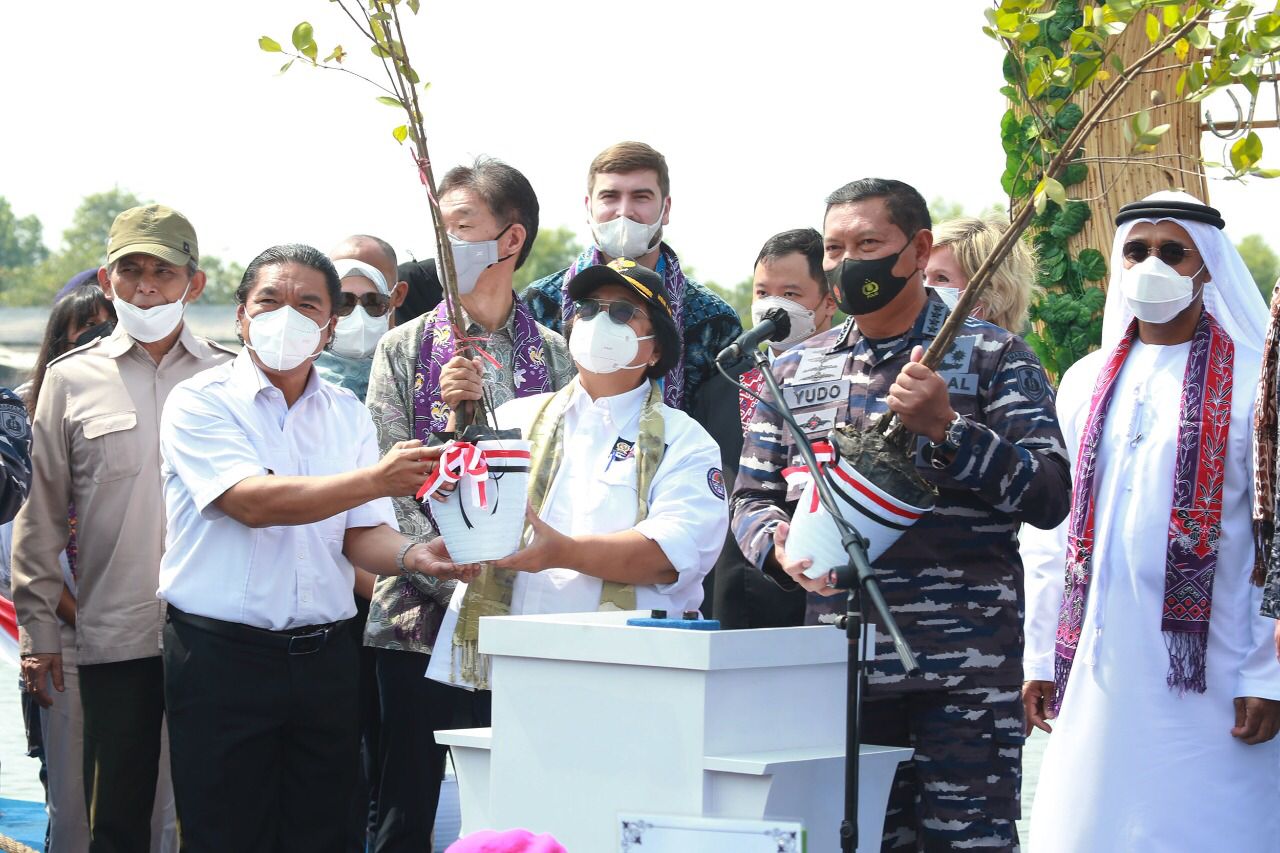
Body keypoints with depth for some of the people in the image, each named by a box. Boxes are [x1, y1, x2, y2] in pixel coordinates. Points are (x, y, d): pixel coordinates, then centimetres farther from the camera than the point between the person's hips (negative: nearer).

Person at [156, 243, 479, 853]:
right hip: (222, 657, -4)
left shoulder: (347, 413, 12)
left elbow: (361, 534, 7)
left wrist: (413, 556, -16)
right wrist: (378, 479, -25)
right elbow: (253, 502, -19)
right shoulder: (201, 402, -4)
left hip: (324, 658, 4)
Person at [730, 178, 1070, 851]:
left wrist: (945, 428, -15)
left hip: (965, 668, -3)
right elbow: (752, 496, 17)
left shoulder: (992, 357, 3)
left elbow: (1049, 495, -3)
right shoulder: (797, 368, 15)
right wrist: (780, 547, -6)